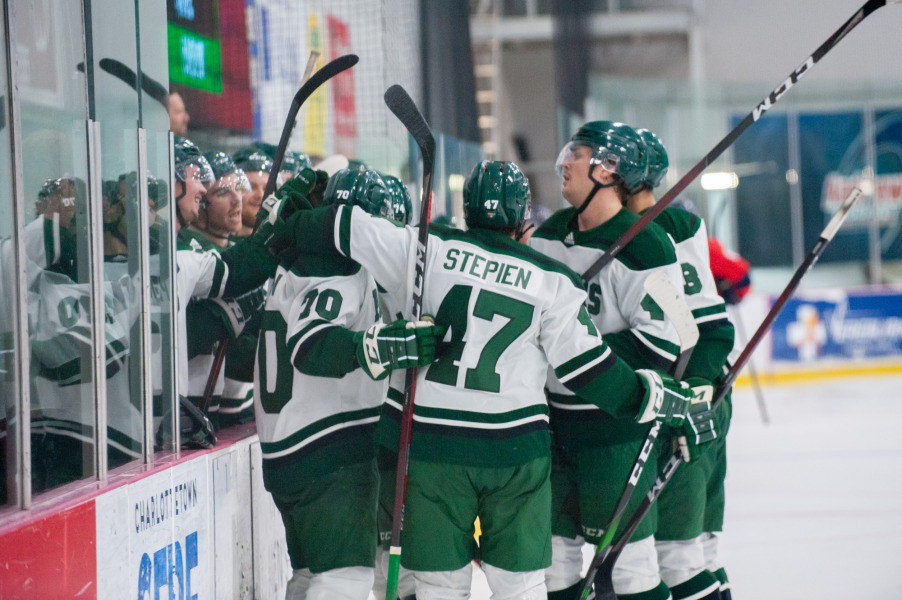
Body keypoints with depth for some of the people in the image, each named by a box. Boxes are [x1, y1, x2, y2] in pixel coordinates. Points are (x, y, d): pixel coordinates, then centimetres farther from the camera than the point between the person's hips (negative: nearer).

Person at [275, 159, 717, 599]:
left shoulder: (427, 249, 0)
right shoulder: (552, 282, 1)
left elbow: (346, 229, 2)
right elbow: (585, 366, 0)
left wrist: (290, 230, 18)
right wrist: (653, 398, 10)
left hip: (426, 438, 0)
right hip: (514, 447, 0)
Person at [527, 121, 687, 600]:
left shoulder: (643, 247, -16)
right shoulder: (550, 233, 8)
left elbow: (660, 345, -21)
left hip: (615, 421, -7)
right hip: (551, 413, 7)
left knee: (626, 549, -4)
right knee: (552, 544, 13)